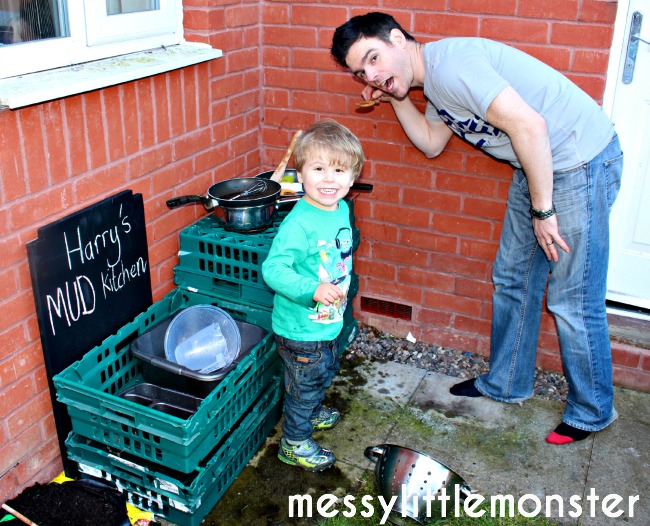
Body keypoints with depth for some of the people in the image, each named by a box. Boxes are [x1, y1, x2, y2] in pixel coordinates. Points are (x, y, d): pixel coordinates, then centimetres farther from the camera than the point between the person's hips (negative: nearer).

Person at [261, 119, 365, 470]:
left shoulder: (342, 209, -2)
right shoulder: (299, 224, -29)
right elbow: (273, 269, -31)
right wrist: (313, 289, -40)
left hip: (328, 321, 9)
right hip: (300, 328, -9)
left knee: (326, 372, 30)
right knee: (304, 384, 10)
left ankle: (313, 412, 57)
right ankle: (294, 443, 32)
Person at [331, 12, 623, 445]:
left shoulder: (449, 64, -24)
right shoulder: (431, 79, 8)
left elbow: (529, 125, -30)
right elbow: (432, 143, 22)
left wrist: (542, 211, -22)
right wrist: (397, 99, 9)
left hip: (581, 161, -10)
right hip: (537, 165, 10)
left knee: (572, 300, -1)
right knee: (513, 279, 17)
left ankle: (592, 411, 21)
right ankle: (508, 383, 35)